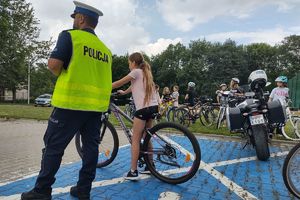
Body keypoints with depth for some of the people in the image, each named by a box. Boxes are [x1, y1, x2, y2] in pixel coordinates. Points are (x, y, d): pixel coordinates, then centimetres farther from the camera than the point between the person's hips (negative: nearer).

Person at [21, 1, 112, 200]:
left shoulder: (70, 36, -2)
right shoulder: (105, 49, 14)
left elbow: (54, 64, -11)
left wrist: (63, 76, 7)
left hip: (71, 102, -5)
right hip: (97, 106, 6)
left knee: (54, 146, 7)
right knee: (91, 147, 11)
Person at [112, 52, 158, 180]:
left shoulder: (136, 72, -3)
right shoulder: (145, 73, 21)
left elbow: (119, 83, -2)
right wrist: (124, 92, 41)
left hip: (143, 108, -8)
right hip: (153, 106, 8)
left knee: (135, 140, -3)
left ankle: (133, 172, 0)